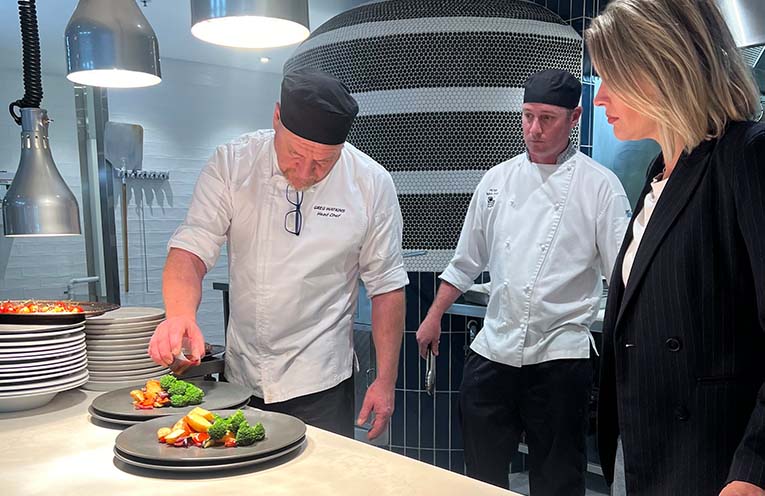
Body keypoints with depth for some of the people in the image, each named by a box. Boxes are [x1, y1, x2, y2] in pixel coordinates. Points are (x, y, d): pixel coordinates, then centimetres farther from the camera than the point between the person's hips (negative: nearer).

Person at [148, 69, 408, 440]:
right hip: (241, 379, 3)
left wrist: (386, 381, -6)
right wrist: (180, 314, -34)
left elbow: (386, 286, -5)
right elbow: (191, 250, -12)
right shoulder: (231, 165, -9)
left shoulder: (371, 184, -11)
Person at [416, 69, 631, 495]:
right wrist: (434, 318, 16)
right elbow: (467, 260, 15)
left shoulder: (598, 184, -4)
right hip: (494, 348, 4)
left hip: (561, 355, -3)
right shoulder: (498, 179, 7)